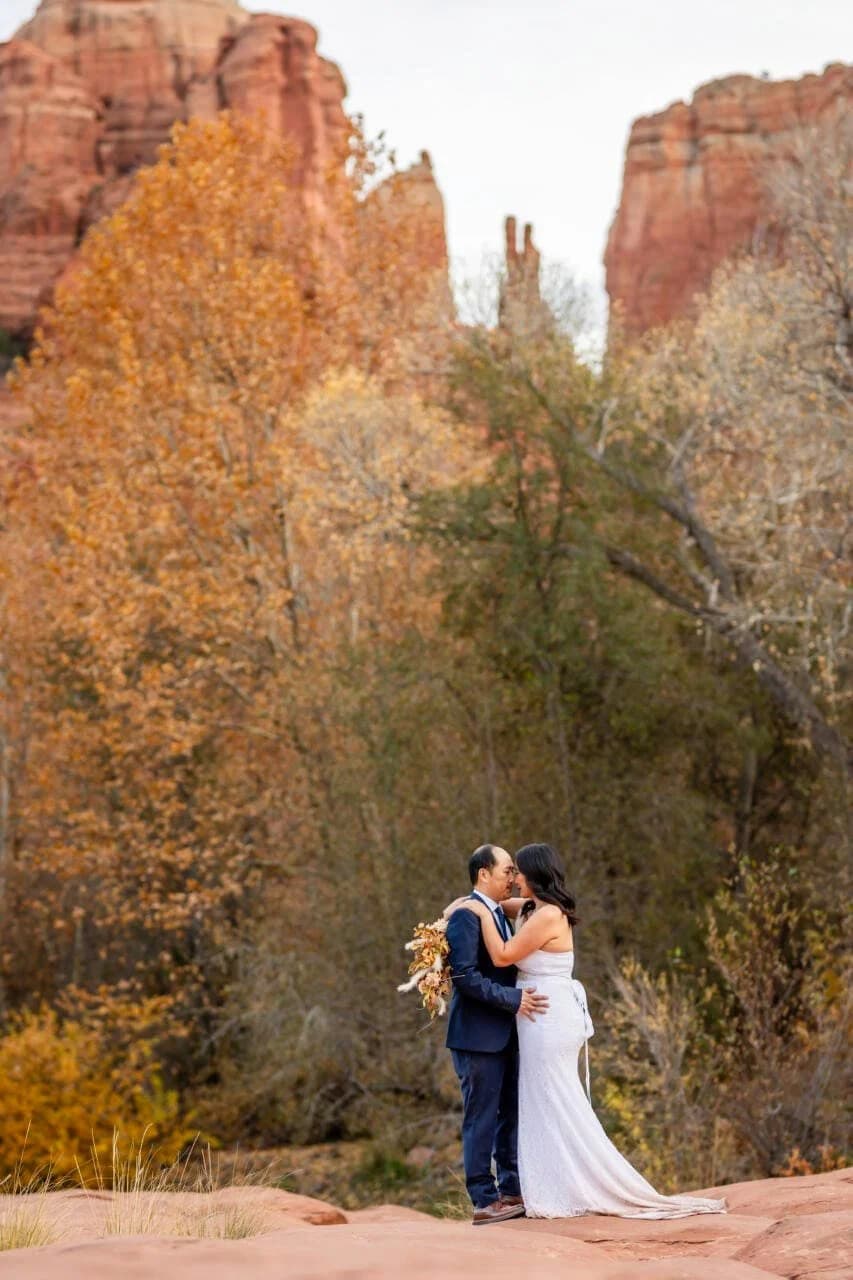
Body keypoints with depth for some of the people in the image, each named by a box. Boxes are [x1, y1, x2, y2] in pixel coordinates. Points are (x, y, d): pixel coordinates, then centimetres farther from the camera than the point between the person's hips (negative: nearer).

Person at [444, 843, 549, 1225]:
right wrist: (514, 999, -22)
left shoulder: (499, 914, 15)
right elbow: (465, 976, -22)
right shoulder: (466, 915, -14)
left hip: (505, 1035, 9)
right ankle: (484, 1201, 0)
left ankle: (511, 1190, 19)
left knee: (511, 1114, 12)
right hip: (477, 1035, -9)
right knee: (482, 1118, -4)